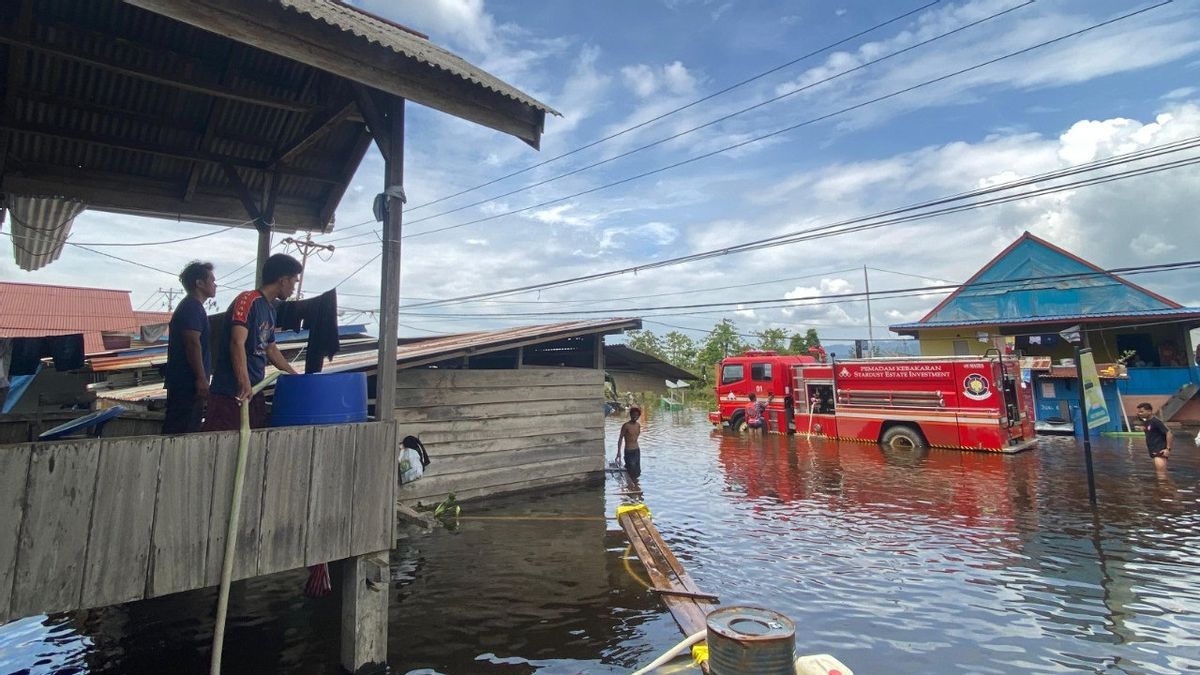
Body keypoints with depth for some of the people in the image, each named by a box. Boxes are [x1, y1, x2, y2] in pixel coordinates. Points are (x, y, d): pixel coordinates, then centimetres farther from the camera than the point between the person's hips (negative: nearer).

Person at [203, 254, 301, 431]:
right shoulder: (248, 300, -11)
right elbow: (237, 343, -22)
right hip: (230, 393, -9)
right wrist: (244, 383, -32)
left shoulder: (270, 310, 16)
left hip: (255, 393, 9)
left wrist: (295, 375, 32)